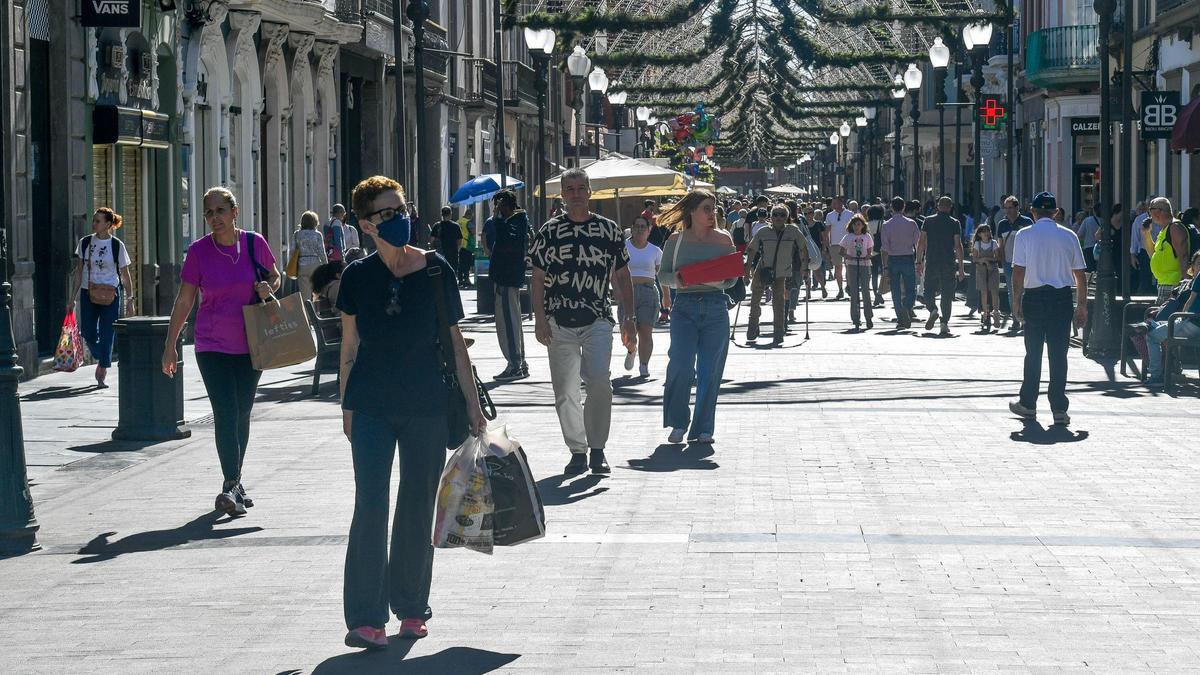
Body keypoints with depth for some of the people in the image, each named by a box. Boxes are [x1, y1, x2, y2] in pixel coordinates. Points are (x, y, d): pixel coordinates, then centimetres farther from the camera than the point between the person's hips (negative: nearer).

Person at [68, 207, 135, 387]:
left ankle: (101, 375, 3)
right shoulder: (85, 243, 5)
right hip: (88, 293, 3)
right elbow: (78, 272, 9)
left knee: (106, 335, -6)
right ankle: (102, 360, 30)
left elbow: (125, 276, 3)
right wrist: (73, 298, 6)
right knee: (88, 332, 1)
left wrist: (129, 300, -1)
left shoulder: (117, 246, -2)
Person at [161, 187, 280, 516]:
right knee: (226, 414, -13)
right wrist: (170, 346, 0)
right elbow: (184, 301, 0)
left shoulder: (255, 243, -2)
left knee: (242, 414, 12)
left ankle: (234, 483, 25)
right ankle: (232, 486, -16)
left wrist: (268, 288, -10)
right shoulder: (198, 251, -6)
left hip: (251, 344, 2)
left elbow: (276, 278, 14)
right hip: (213, 346, -2)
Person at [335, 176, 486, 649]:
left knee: (418, 508, 8)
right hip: (372, 406, -1)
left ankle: (410, 608, 22)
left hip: (427, 405, 1)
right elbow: (350, 347, 7)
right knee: (371, 506, -9)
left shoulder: (436, 271, -2)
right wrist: (346, 406, 7)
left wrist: (472, 404, 3)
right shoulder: (357, 277, -1)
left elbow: (455, 342, 3)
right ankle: (365, 618, -8)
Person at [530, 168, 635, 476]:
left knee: (599, 381, -17)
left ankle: (597, 449, -3)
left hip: (597, 320, -1)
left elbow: (622, 277, 12)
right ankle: (577, 452, 13)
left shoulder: (609, 230, 8)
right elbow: (538, 279, 6)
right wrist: (539, 319, -4)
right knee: (565, 391, 1)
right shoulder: (549, 231, 6)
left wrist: (629, 318, 7)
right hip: (559, 323, 1)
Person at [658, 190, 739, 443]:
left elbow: (731, 278, 9)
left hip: (716, 307, 1)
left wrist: (718, 280, -13)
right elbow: (662, 275, 9)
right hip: (685, 306, -1)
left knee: (710, 370, 1)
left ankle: (703, 428, 12)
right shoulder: (676, 240, 5)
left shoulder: (723, 240, 6)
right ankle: (678, 423, 4)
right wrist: (676, 279, -12)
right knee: (681, 364, -13)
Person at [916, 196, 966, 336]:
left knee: (929, 292, 10)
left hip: (931, 263, 0)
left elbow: (921, 243, 2)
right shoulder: (954, 223, 0)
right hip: (949, 264, 0)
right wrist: (961, 267, -1)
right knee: (947, 295, 6)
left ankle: (933, 310, -19)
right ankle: (944, 324, 0)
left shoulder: (928, 221, 4)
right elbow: (958, 245, -4)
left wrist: (919, 262, 8)